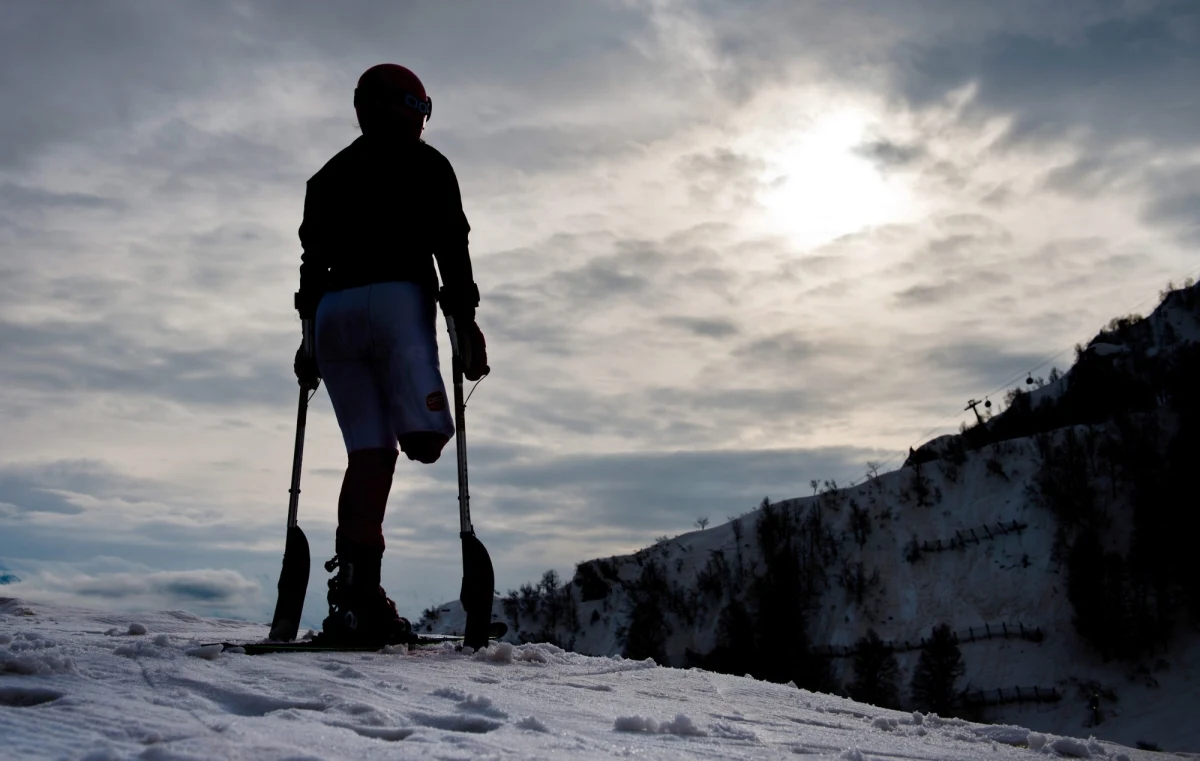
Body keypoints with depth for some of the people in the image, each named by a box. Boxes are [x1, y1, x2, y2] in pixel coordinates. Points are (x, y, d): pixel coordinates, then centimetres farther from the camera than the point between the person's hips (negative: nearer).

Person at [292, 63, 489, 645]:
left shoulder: (328, 175, 25)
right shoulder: (424, 164, 12)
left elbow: (312, 259, 18)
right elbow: (451, 246, 0)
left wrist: (310, 337, 18)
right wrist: (464, 319, -3)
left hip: (332, 312, 5)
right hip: (398, 299, -5)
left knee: (369, 453, 1)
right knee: (423, 438, -11)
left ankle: (358, 594, -9)